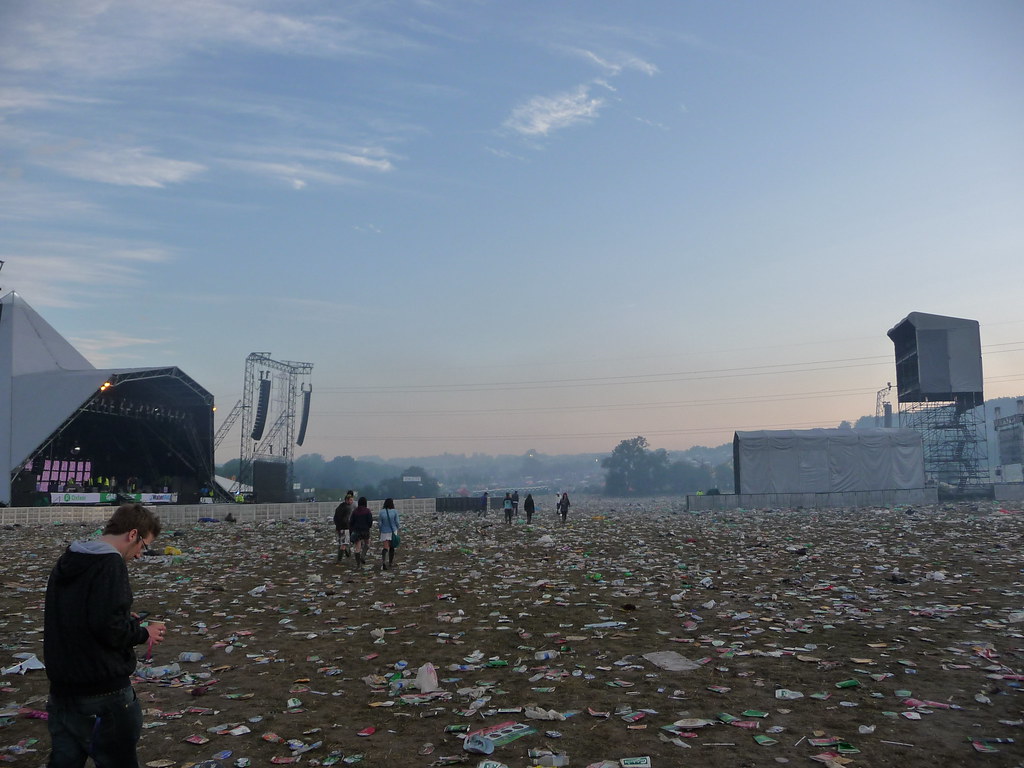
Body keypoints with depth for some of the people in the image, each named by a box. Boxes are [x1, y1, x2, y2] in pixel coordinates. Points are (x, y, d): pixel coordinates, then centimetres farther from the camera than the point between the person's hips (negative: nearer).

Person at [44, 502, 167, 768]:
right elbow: (108, 627, -25)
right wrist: (144, 633, -8)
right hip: (104, 688, -8)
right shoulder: (111, 564, -19)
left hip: (61, 684, 8)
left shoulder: (67, 561, 9)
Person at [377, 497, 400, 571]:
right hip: (393, 531, 0)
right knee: (392, 548, 18)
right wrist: (397, 529, 11)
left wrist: (380, 530, 13)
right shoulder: (394, 511, -10)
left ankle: (383, 562, -22)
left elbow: (379, 523, -4)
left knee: (385, 548, 0)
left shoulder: (381, 512, -7)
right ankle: (390, 563, 26)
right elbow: (397, 522, -7)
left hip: (384, 532, 0)